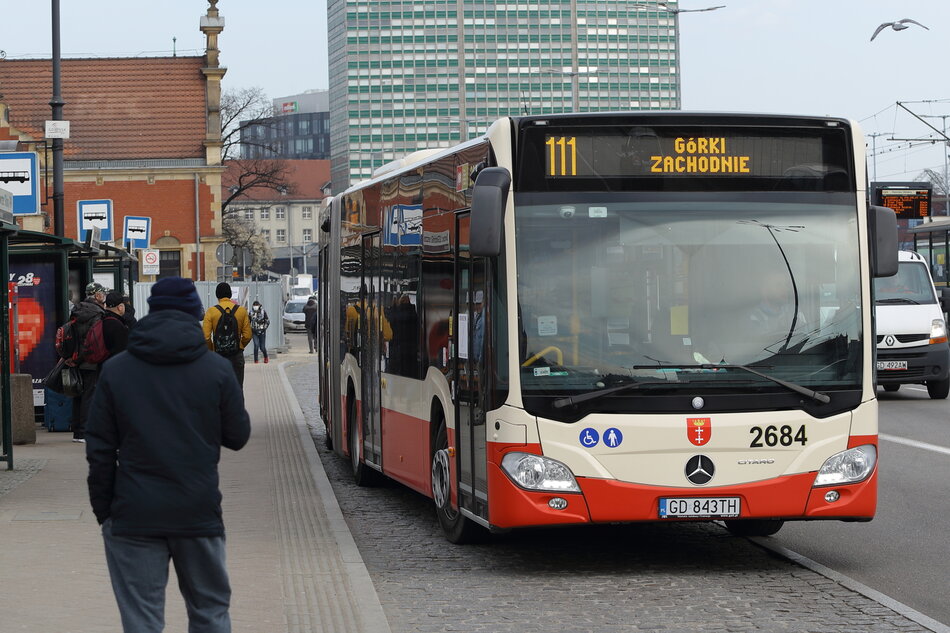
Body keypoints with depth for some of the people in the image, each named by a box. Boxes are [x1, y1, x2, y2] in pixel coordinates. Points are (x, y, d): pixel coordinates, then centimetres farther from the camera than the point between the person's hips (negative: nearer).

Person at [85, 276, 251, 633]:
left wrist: (103, 510, 7)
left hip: (133, 517, 0)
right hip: (199, 511, 0)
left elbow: (99, 448, -1)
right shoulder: (217, 369, -4)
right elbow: (238, 436, 4)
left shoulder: (115, 370, -2)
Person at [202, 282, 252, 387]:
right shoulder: (241, 310, -1)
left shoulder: (211, 311, -6)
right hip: (237, 355, 1)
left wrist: (212, 350, 7)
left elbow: (206, 337, -10)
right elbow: (247, 336, -1)